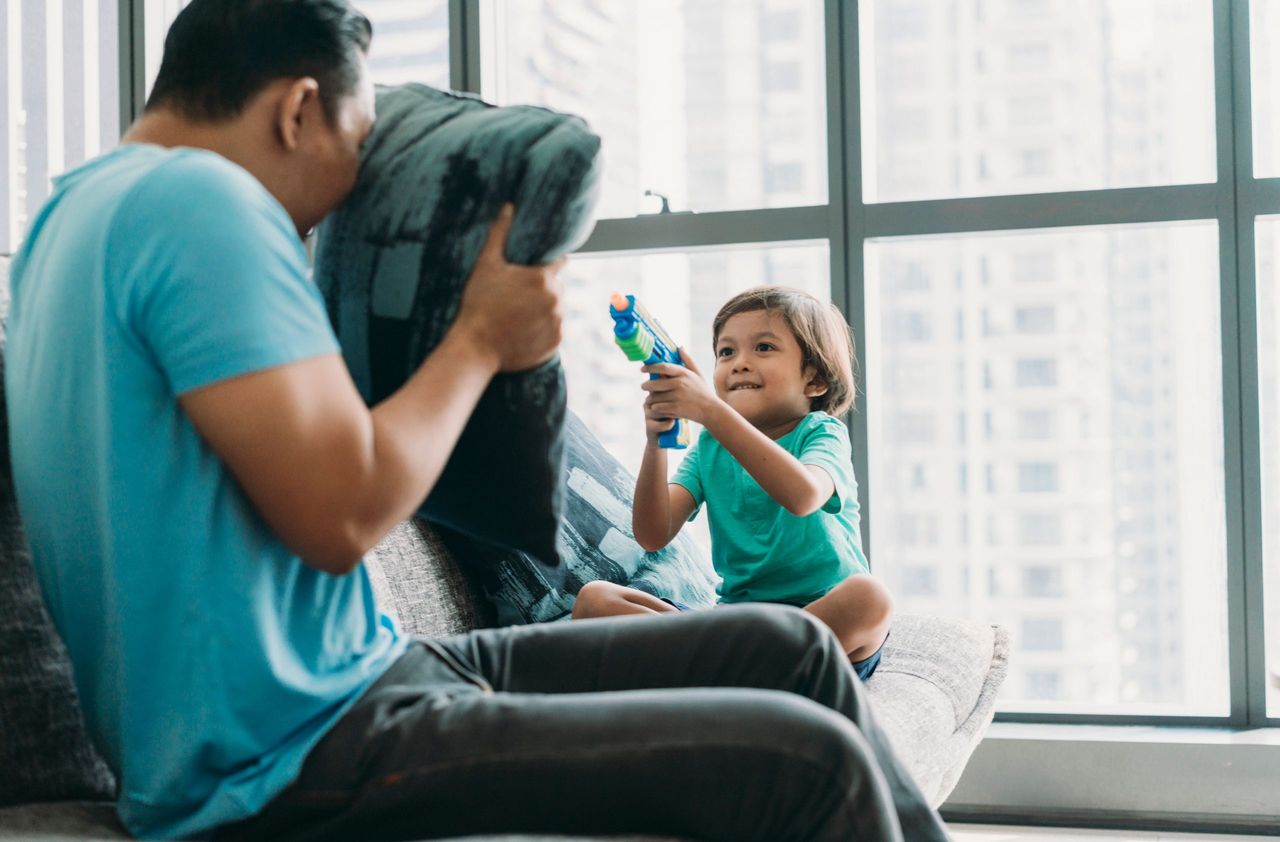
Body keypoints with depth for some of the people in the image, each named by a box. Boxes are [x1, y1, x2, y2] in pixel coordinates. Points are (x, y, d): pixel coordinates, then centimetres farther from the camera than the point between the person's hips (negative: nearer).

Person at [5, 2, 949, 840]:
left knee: (793, 652, 10)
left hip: (366, 679, 11)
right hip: (286, 758, -11)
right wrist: (483, 337, -7)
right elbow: (342, 515, -22)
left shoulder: (85, 208, 16)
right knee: (811, 766, -20)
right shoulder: (196, 200, -16)